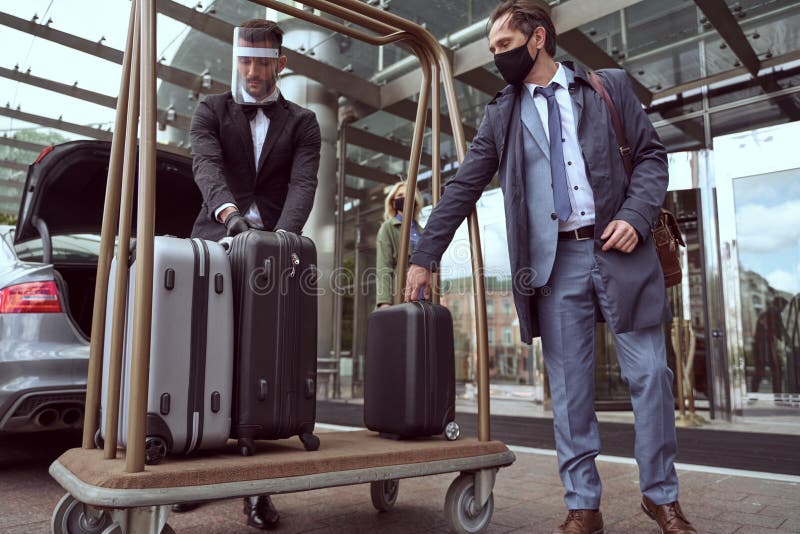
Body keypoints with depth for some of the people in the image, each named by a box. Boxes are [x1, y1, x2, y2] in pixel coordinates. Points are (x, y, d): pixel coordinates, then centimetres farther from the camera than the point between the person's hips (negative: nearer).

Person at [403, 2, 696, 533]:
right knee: (570, 387, 3)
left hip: (619, 250, 0)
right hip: (554, 261, 1)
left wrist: (636, 216, -9)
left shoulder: (610, 86, 9)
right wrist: (425, 257, 3)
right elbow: (463, 189, 8)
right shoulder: (502, 114, 12)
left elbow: (652, 154, 9)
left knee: (650, 374, 3)